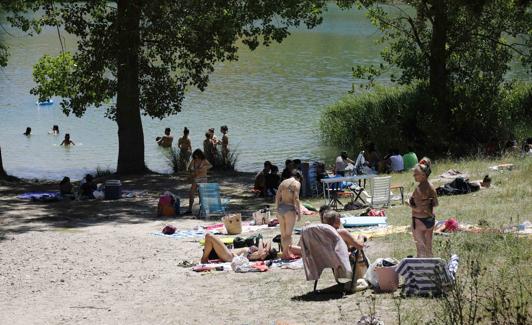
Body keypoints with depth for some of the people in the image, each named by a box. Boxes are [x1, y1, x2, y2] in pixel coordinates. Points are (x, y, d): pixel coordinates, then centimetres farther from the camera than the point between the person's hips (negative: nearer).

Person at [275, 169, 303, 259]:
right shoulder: (296, 183, -3)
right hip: (289, 208, -6)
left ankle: (284, 252, 18)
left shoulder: (283, 182, 16)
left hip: (280, 207, 6)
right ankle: (287, 253, -4)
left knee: (283, 233, 12)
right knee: (288, 233, -2)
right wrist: (299, 212, -9)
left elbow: (277, 197, 14)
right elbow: (296, 199, -12)